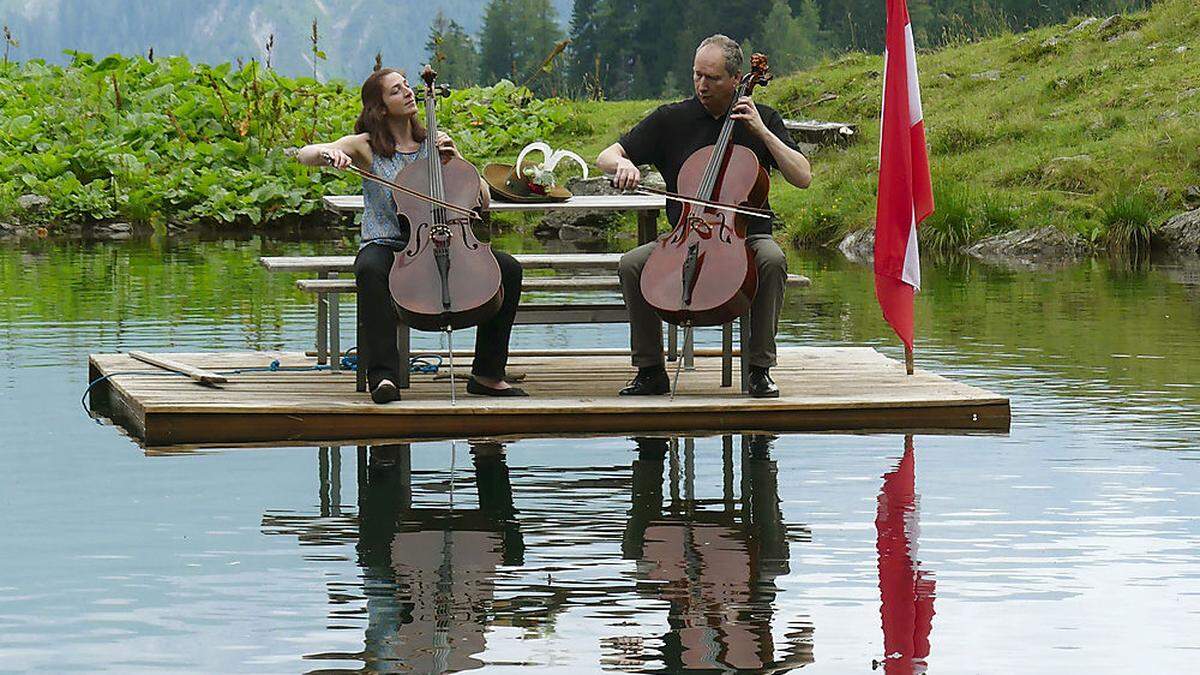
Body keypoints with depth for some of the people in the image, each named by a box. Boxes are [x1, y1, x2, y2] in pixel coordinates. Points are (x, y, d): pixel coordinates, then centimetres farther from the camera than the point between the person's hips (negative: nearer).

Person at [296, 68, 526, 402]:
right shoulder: (366, 146, 4)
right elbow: (304, 154, -6)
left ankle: (487, 374, -10)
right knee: (369, 270, -41)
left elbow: (482, 200, 11)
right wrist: (328, 152, -29)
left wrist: (456, 160, -4)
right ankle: (383, 374, -41)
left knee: (509, 269, -19)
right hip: (385, 245, -3)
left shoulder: (436, 142, 12)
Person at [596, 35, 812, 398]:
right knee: (631, 265, -25)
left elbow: (802, 177, -4)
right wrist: (623, 164, -20)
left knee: (773, 259, -34)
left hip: (746, 236, -1)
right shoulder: (670, 119, 5)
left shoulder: (762, 119, 4)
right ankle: (651, 370, -12)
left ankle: (760, 368, -23)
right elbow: (606, 157, 4)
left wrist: (762, 132, -11)